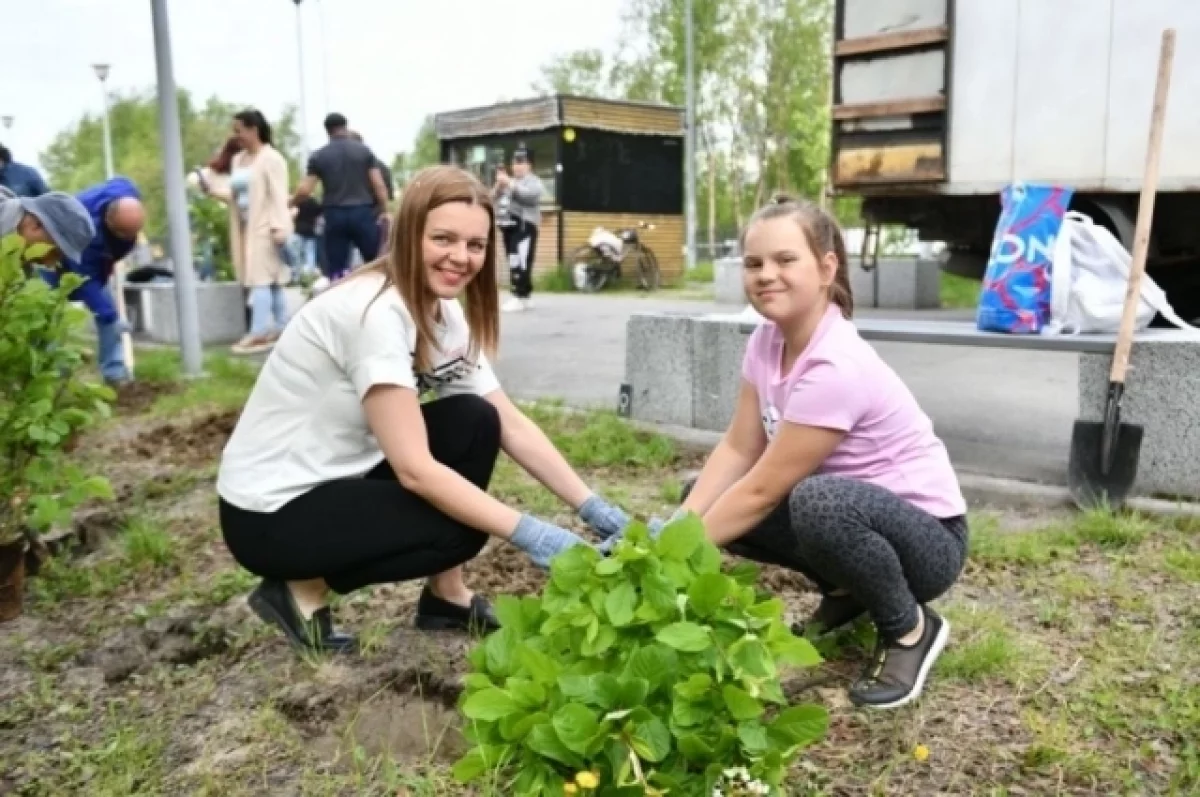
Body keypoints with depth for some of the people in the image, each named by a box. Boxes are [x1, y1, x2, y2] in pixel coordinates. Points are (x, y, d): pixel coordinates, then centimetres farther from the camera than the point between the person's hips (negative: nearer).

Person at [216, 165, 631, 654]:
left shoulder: (448, 316, 0)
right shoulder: (373, 311, -26)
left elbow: (511, 426, -1)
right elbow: (415, 469, -29)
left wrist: (593, 508, -8)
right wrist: (531, 535, -30)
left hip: (339, 478, 8)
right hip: (272, 512, -8)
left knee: (475, 422, -6)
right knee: (462, 527, -17)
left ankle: (446, 597, 6)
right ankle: (302, 589, 0)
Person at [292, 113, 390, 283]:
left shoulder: (318, 156, 3)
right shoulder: (364, 150, 3)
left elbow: (305, 190, 0)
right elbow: (378, 185, -1)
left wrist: (291, 203, 18)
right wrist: (384, 210, 8)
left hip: (334, 215, 1)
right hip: (362, 212, 0)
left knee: (336, 269, 5)